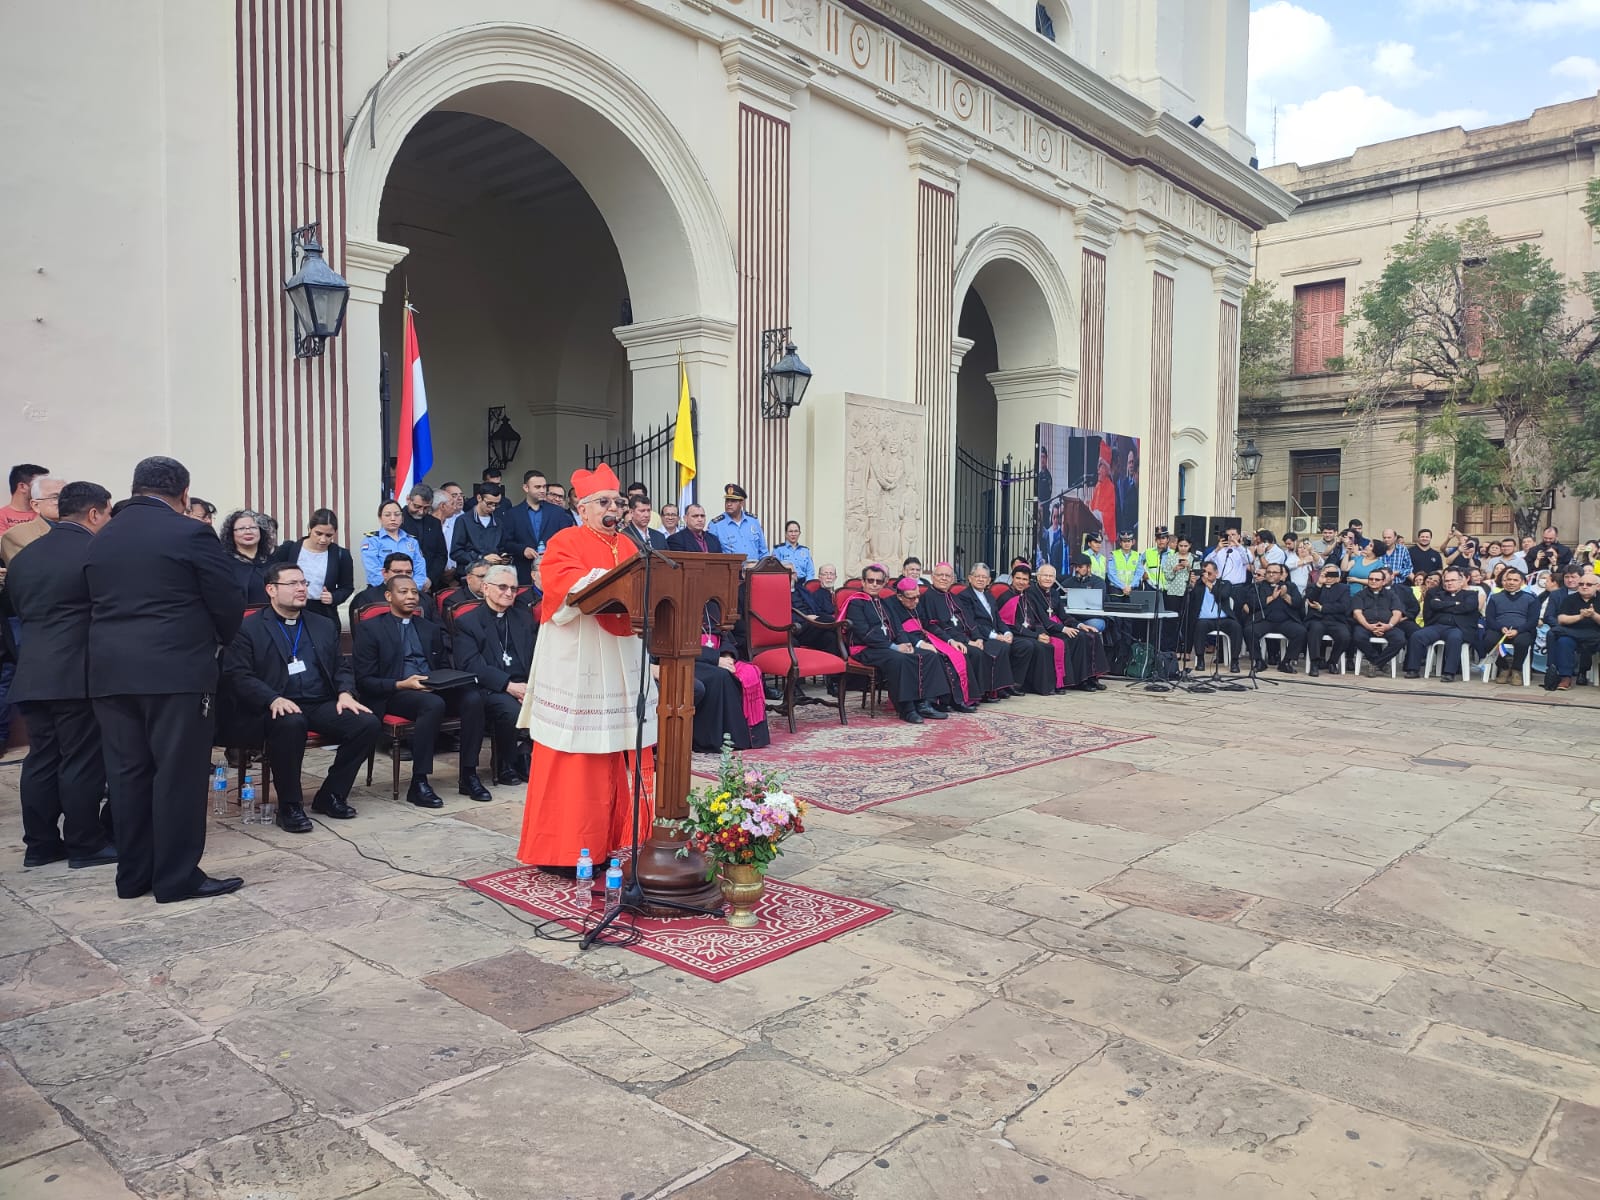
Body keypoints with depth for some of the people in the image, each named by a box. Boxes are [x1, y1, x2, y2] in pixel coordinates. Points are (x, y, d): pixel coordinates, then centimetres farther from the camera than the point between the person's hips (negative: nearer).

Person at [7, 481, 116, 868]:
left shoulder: (23, 556, 13)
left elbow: (19, 610, 18)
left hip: (32, 674, 7)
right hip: (77, 675, -7)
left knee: (41, 760, 12)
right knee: (83, 761, 0)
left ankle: (40, 844, 19)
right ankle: (85, 844, 6)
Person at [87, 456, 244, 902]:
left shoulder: (101, 538, 12)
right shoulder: (191, 533, -7)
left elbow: (96, 603, 13)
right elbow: (228, 602, -5)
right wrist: (218, 640, 14)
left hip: (109, 671, 6)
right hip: (176, 670, -6)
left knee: (127, 773, 10)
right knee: (178, 773, -1)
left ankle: (133, 876, 17)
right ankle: (177, 877, 3)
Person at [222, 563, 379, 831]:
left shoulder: (324, 626, 20)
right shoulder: (249, 628, 3)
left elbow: (341, 666, 21)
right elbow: (237, 674, -7)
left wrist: (345, 693, -1)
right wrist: (273, 699, -22)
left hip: (322, 705, 5)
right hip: (279, 708, -5)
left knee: (367, 722, -21)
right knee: (292, 724, -39)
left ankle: (330, 795, -2)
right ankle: (289, 806, -20)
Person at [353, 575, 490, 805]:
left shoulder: (430, 629, 22)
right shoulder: (369, 629, 6)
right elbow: (364, 680, -1)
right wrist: (401, 684, -18)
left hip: (434, 689, 5)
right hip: (393, 696, -5)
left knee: (473, 697, -26)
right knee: (434, 704, -37)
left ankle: (468, 775, -21)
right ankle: (418, 784, -30)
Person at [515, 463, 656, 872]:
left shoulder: (629, 546, 17)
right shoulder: (565, 542, -4)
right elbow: (563, 582, -21)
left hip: (620, 661, 6)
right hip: (576, 661, -6)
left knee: (617, 749, 8)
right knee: (573, 753, -3)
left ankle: (610, 837, 18)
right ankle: (564, 848, 5)